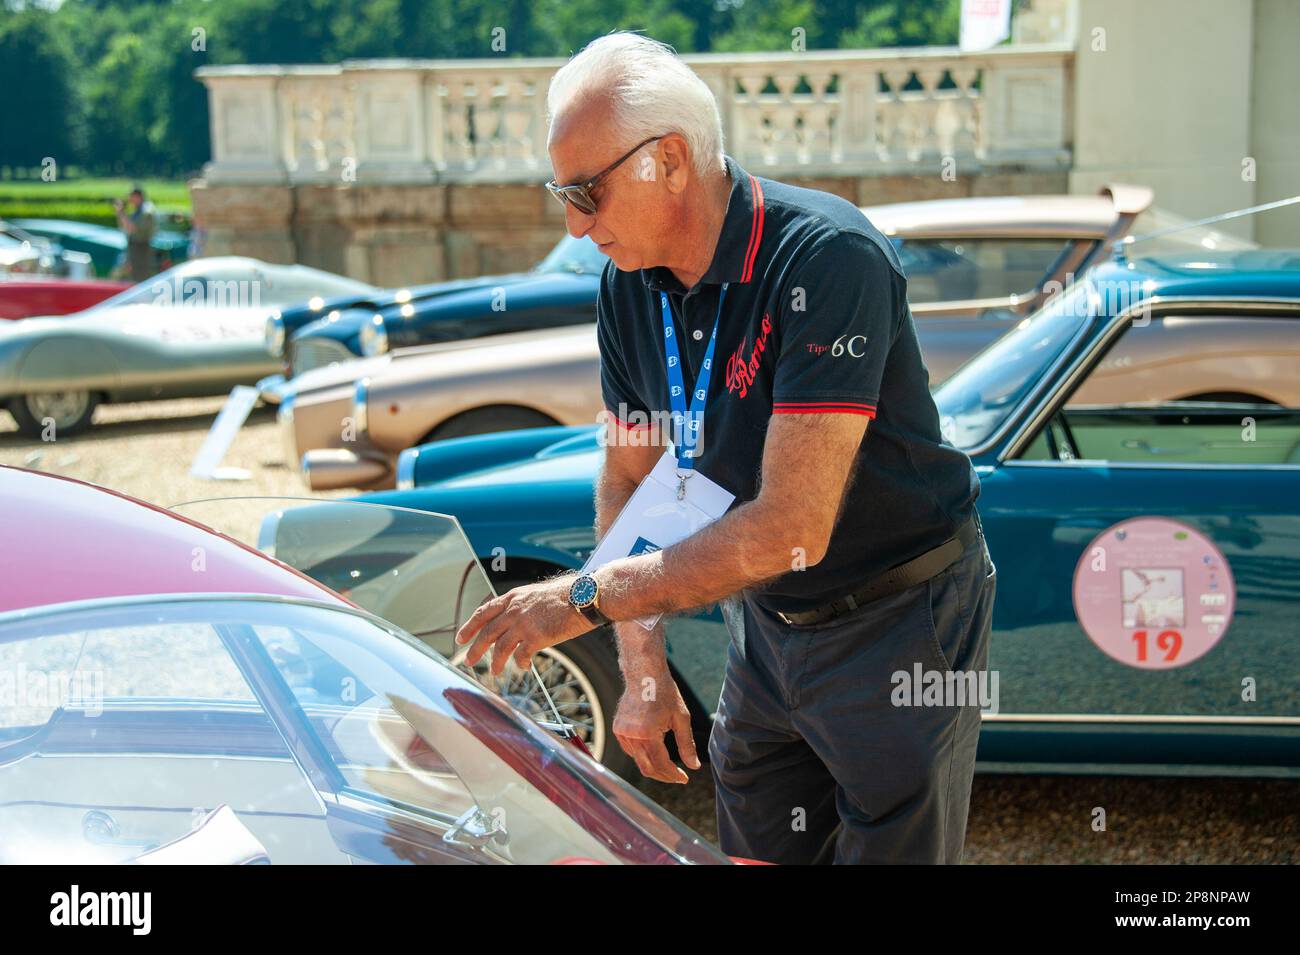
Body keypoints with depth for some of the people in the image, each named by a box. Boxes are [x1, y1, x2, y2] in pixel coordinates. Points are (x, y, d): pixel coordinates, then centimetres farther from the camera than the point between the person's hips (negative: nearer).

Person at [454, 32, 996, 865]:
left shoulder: (828, 256, -28)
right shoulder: (630, 284, -4)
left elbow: (792, 527, -31)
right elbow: (628, 483, 7)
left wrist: (586, 598, -27)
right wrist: (643, 666, -3)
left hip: (900, 620, -7)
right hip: (767, 623, 7)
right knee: (753, 855, 14)